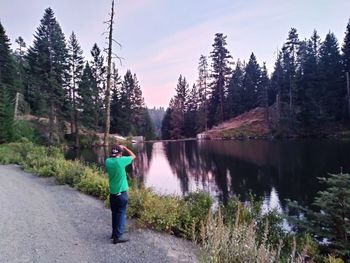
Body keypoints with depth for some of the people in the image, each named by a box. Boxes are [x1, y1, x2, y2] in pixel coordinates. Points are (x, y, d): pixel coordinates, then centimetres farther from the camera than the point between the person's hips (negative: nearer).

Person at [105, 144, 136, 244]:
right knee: (121, 214, 4)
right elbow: (133, 156, -1)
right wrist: (124, 148, 8)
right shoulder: (121, 160, -17)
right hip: (121, 193, -5)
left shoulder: (107, 161, -3)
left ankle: (114, 233, 28)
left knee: (115, 213, 17)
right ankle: (118, 236, 5)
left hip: (112, 192, 5)